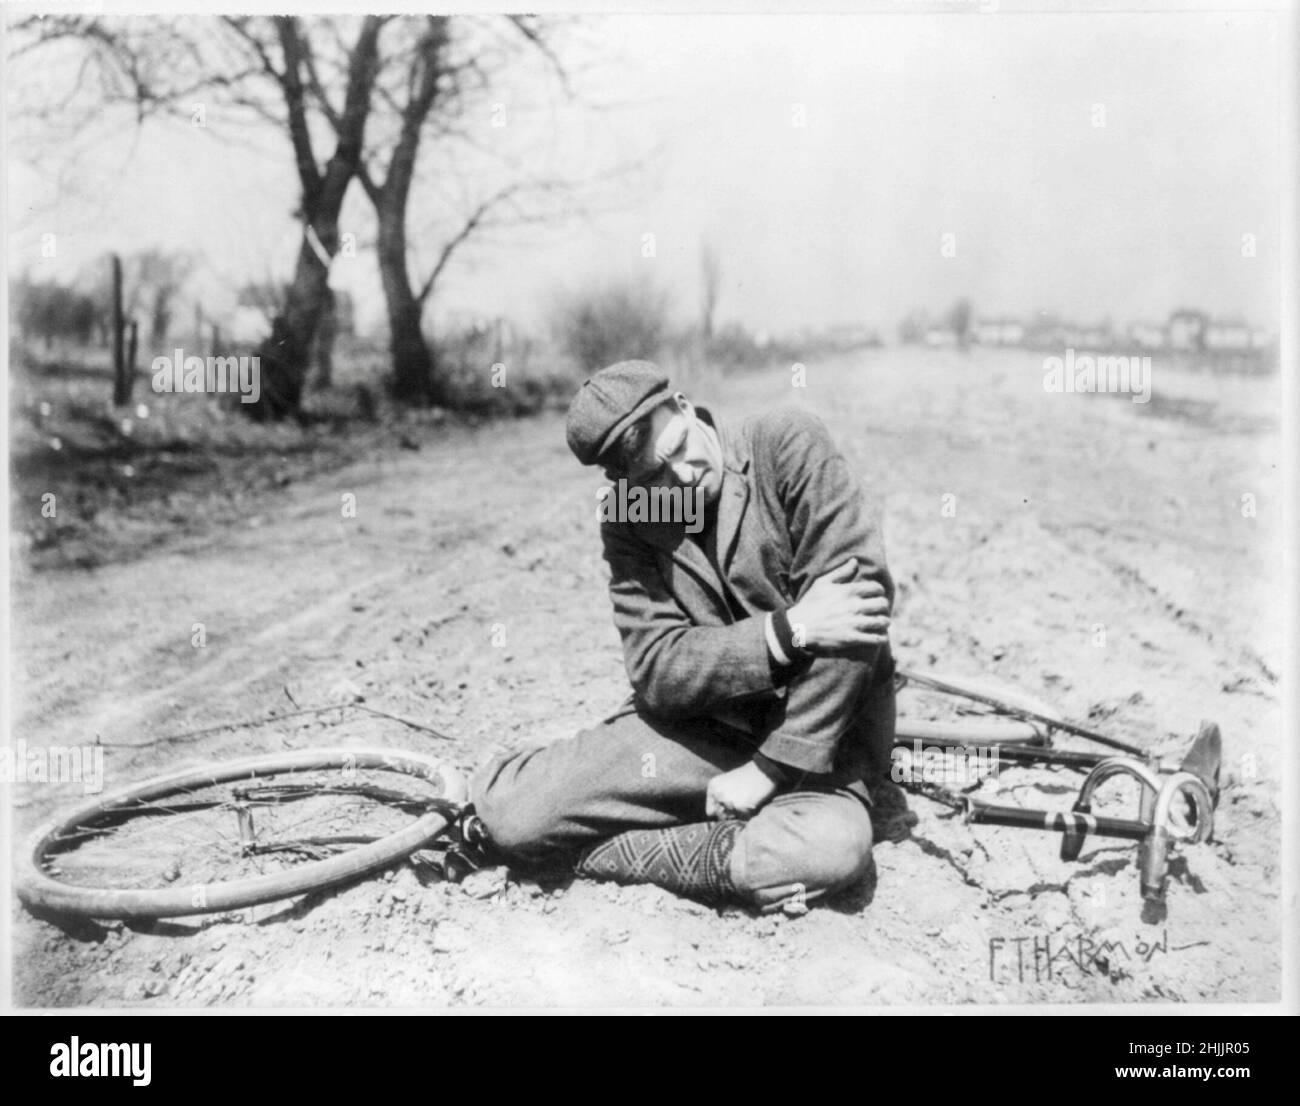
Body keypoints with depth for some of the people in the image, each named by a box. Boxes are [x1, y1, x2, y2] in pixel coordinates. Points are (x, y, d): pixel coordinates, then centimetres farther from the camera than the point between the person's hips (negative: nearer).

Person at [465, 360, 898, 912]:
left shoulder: (789, 446, -10)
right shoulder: (627, 528, 0)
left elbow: (859, 594, -19)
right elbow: (659, 672, -9)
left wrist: (772, 768, -19)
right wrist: (786, 631, -26)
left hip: (817, 731, 0)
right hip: (696, 726, 1)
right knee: (509, 811, -18)